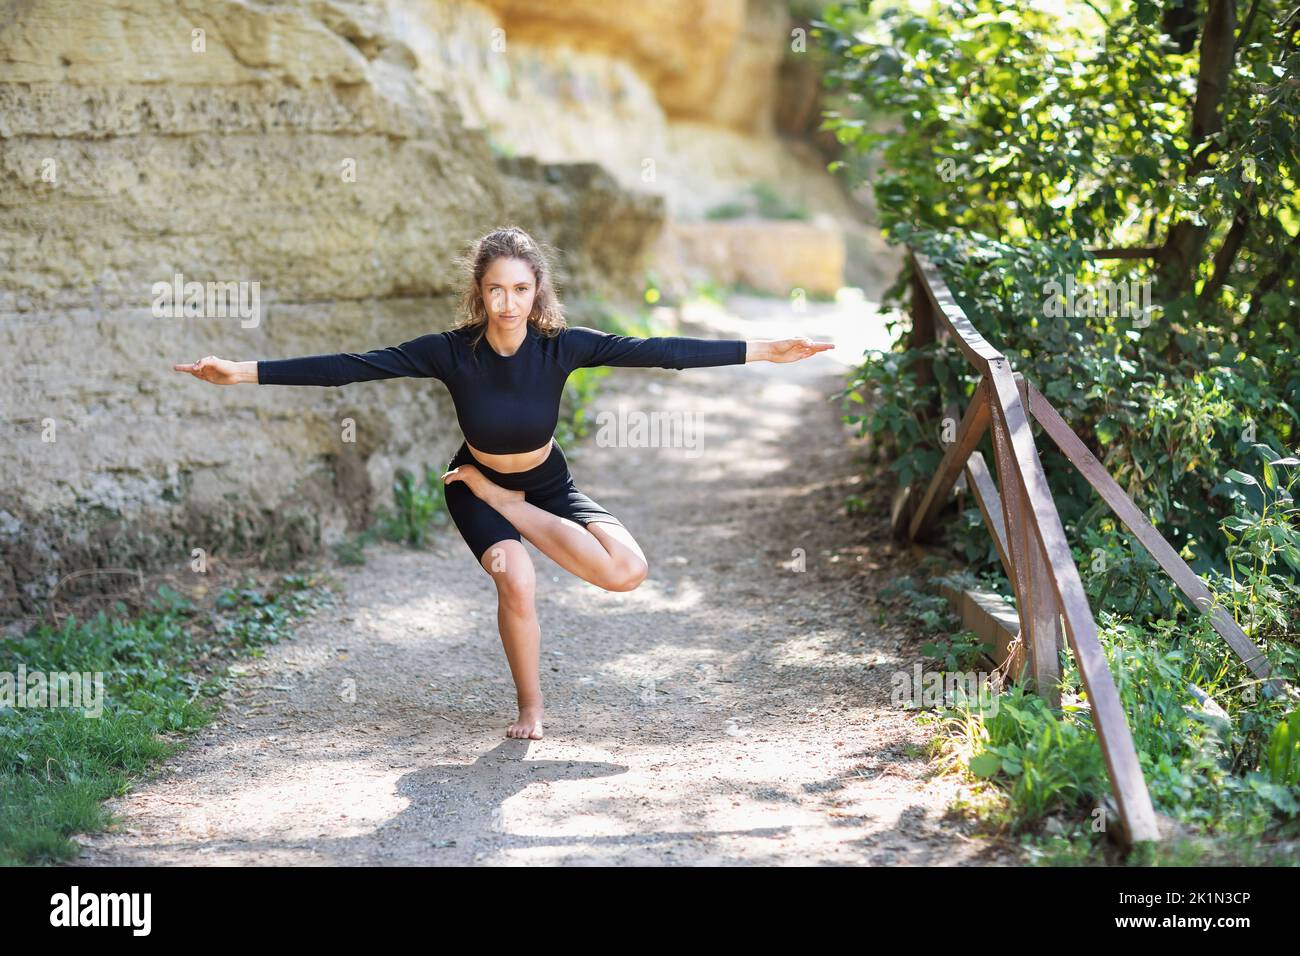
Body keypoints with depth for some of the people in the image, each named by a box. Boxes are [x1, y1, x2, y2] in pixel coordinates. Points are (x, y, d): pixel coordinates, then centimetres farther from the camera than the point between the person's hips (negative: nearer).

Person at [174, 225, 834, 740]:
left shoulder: (562, 347, -23)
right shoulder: (452, 351, -25)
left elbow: (659, 351, -24)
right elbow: (350, 367, -27)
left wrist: (761, 350, -25)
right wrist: (245, 372, -32)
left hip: (548, 482, 2)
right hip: (476, 484, -1)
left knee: (627, 572, -22)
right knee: (516, 577, -31)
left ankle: (507, 507, 0)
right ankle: (530, 707, -5)